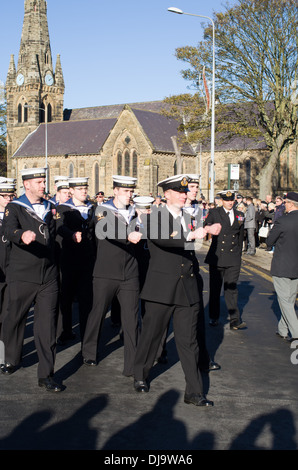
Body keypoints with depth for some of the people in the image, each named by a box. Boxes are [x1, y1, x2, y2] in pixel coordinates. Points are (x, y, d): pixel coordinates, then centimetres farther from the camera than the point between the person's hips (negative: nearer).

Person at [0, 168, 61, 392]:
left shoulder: (51, 207, 14)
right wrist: (23, 235, -41)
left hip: (48, 277, 3)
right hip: (21, 276, -3)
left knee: (47, 325, -1)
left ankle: (46, 375, 4)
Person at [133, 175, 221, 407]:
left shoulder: (188, 219, 14)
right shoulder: (154, 217, -3)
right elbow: (159, 239, -24)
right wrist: (191, 235, -30)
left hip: (187, 289, 4)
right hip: (161, 289, -4)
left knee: (189, 341, 4)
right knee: (151, 335, 8)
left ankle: (194, 391, 9)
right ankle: (140, 376, 30)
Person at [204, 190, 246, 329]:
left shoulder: (240, 215, 11)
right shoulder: (214, 213, 1)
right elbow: (205, 229, -13)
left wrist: (239, 254, 17)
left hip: (233, 259, 1)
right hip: (216, 257, -1)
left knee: (231, 289, -1)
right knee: (215, 288, 7)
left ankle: (235, 320, -2)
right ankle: (213, 317, 19)